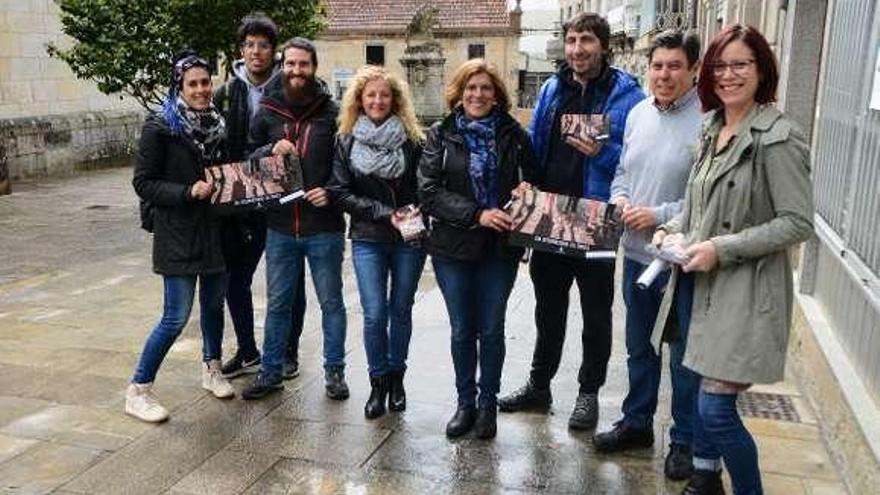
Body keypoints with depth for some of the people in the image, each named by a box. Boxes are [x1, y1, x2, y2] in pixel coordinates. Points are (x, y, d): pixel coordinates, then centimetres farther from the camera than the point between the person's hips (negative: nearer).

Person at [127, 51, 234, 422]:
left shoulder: (217, 124, 7)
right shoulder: (160, 127, -10)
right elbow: (143, 183, -11)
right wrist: (188, 192, -21)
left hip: (216, 229, 6)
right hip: (178, 234, -6)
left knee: (214, 304, 16)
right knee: (177, 316, -5)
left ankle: (211, 370, 36)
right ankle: (138, 390, 10)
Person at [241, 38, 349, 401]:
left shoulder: (332, 113, -4)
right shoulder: (267, 112, 4)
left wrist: (332, 192, -17)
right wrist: (271, 150, -10)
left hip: (324, 227, -2)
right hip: (280, 226, 3)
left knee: (331, 301, 11)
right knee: (277, 303, 14)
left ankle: (334, 370, 27)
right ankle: (271, 371, 29)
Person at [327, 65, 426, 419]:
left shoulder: (412, 140, 2)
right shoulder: (347, 142, 3)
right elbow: (340, 192, -3)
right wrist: (385, 213, -12)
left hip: (409, 238, 1)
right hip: (368, 238, 0)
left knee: (401, 310, 10)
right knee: (375, 313, -5)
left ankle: (396, 377, 27)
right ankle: (378, 381, 14)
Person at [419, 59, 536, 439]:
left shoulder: (514, 135, 1)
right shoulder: (441, 134, -1)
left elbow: (532, 180, 12)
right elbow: (428, 191, -10)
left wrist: (526, 191, -13)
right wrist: (477, 214, -20)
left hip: (500, 249, 0)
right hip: (453, 248, 0)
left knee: (491, 329, 9)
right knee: (462, 330, 11)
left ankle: (487, 404, 26)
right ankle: (465, 404, 27)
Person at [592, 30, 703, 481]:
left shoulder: (708, 121, -17)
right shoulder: (638, 113, 6)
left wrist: (660, 216, -20)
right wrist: (619, 198, -4)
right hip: (636, 252, 6)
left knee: (684, 356, 10)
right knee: (639, 347, 21)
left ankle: (685, 439, 29)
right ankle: (636, 423, 39)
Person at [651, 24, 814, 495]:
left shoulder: (778, 137, -14)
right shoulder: (712, 129, 10)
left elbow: (798, 222, -16)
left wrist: (723, 248, -20)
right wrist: (674, 229, 2)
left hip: (747, 288, -7)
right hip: (705, 282, 8)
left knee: (716, 408, -5)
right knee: (704, 392, 18)